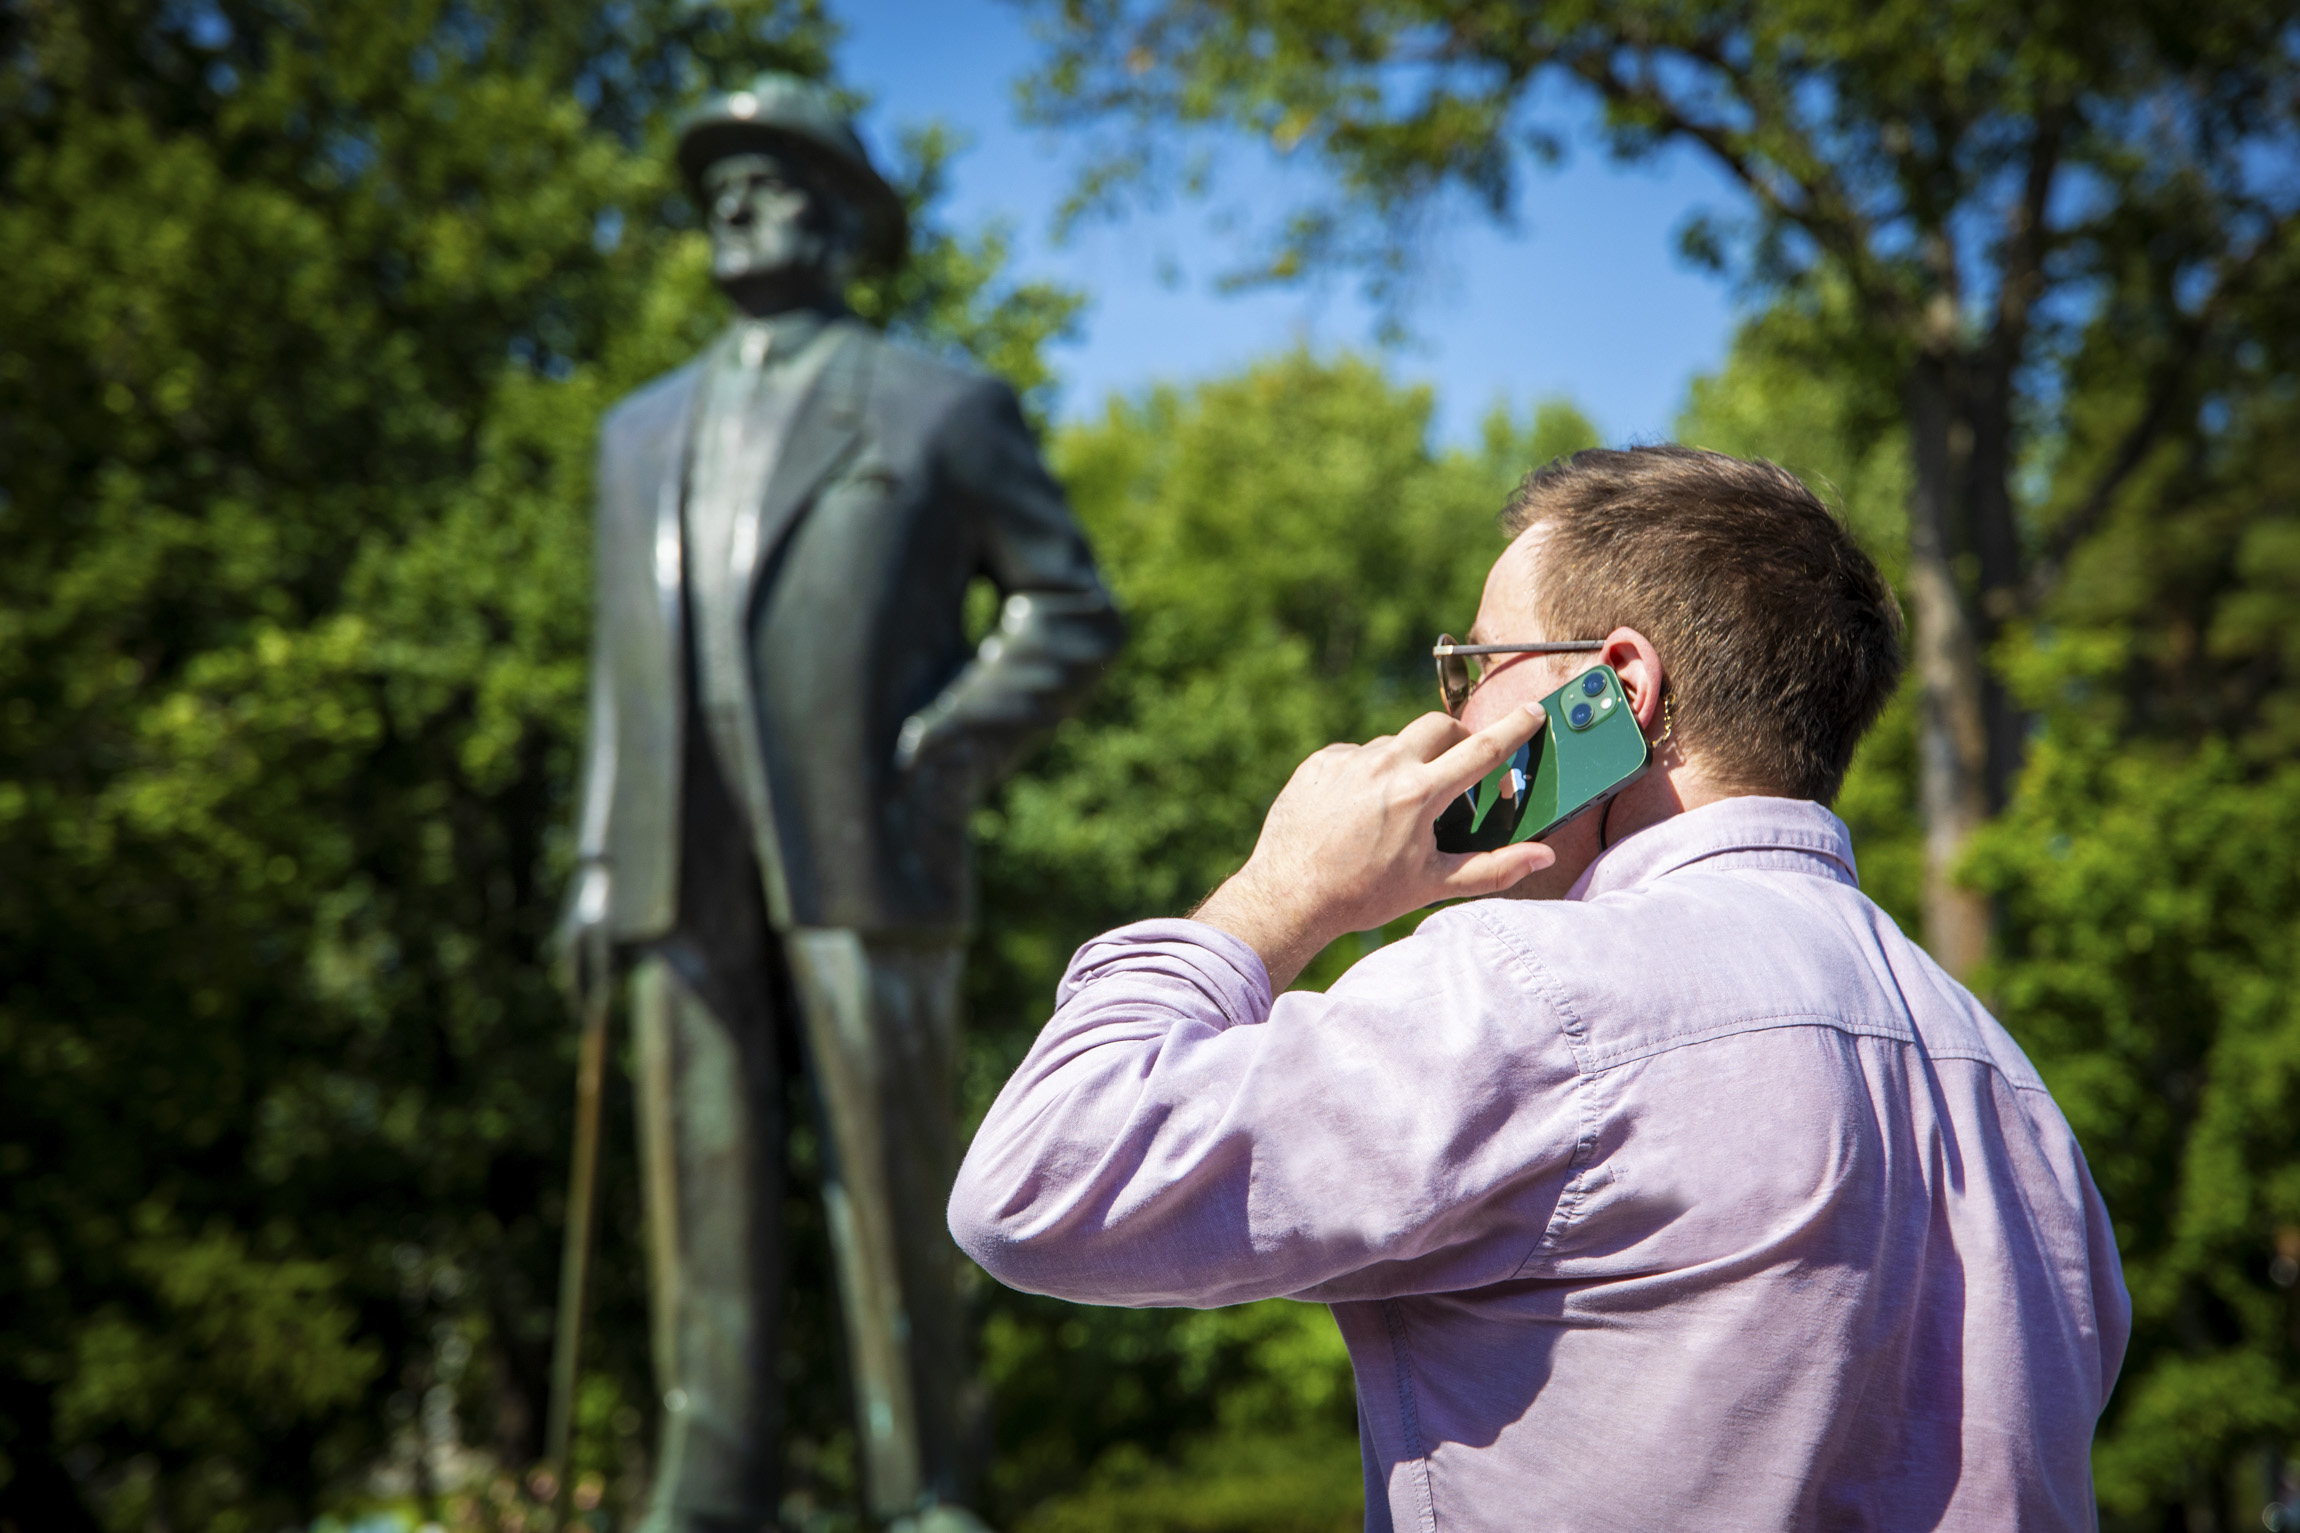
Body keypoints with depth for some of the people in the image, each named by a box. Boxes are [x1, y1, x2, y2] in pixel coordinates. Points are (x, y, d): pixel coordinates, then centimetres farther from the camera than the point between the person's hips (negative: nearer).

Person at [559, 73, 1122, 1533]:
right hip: (686, 865, 4)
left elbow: (1074, 609, 6)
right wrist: (600, 858, 9)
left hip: (863, 851, -4)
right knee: (706, 1179, 0)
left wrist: (945, 756, -9)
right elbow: (623, 667, 20)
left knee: (892, 1178, -4)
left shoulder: (945, 408, 8)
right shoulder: (646, 430, 21)